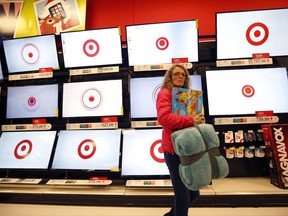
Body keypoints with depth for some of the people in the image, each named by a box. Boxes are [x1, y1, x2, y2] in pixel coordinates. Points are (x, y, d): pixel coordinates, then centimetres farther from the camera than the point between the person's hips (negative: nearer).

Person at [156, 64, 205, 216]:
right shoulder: (165, 93, -9)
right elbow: (164, 118, -26)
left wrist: (198, 120, 3)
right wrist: (191, 120, -22)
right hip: (174, 150, -9)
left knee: (193, 193, 21)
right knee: (183, 195, 6)